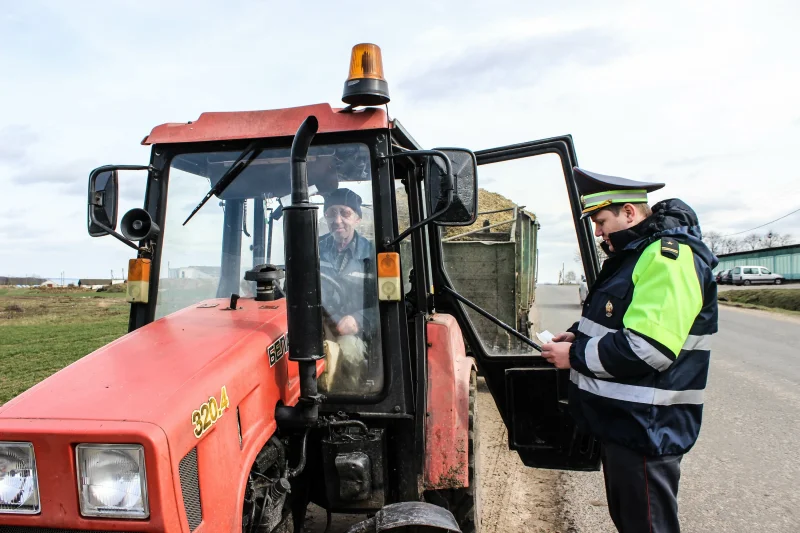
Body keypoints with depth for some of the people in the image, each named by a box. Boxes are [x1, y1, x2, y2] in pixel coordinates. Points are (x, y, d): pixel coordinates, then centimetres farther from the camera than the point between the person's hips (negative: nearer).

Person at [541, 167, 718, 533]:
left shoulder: (668, 256, -21)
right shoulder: (635, 254, 13)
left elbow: (647, 349, -30)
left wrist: (575, 355, -19)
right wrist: (577, 336, 7)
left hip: (645, 431, -10)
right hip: (621, 422, 10)